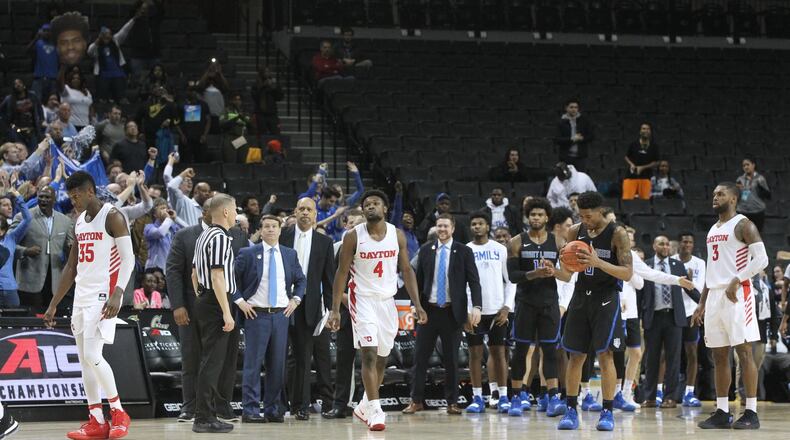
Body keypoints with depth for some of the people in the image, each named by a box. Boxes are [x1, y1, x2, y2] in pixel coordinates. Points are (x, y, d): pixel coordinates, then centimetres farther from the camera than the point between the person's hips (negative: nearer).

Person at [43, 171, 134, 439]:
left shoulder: (112, 217, -10)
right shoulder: (79, 222, 15)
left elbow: (128, 259, -16)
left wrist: (118, 294, -28)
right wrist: (53, 304, 18)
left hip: (103, 295, -9)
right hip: (81, 295, 9)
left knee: (92, 356, -15)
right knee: (84, 359, 7)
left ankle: (118, 412, 0)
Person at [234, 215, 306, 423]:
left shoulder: (290, 255, 10)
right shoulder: (248, 254, 0)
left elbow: (301, 280, 21)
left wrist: (295, 300, 8)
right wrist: (240, 301, -7)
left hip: (281, 315, 4)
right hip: (256, 314, -4)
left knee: (277, 365, 6)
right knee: (253, 363, -5)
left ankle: (272, 409, 13)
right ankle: (251, 410, -3)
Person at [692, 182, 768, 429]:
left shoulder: (743, 225, -5)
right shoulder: (713, 230, 20)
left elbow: (761, 259, -14)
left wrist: (736, 280, -23)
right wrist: (702, 303, 20)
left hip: (736, 295, -8)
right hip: (714, 295, 8)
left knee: (744, 352, -8)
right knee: (719, 356, 7)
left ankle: (751, 413, -8)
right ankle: (722, 412, 11)